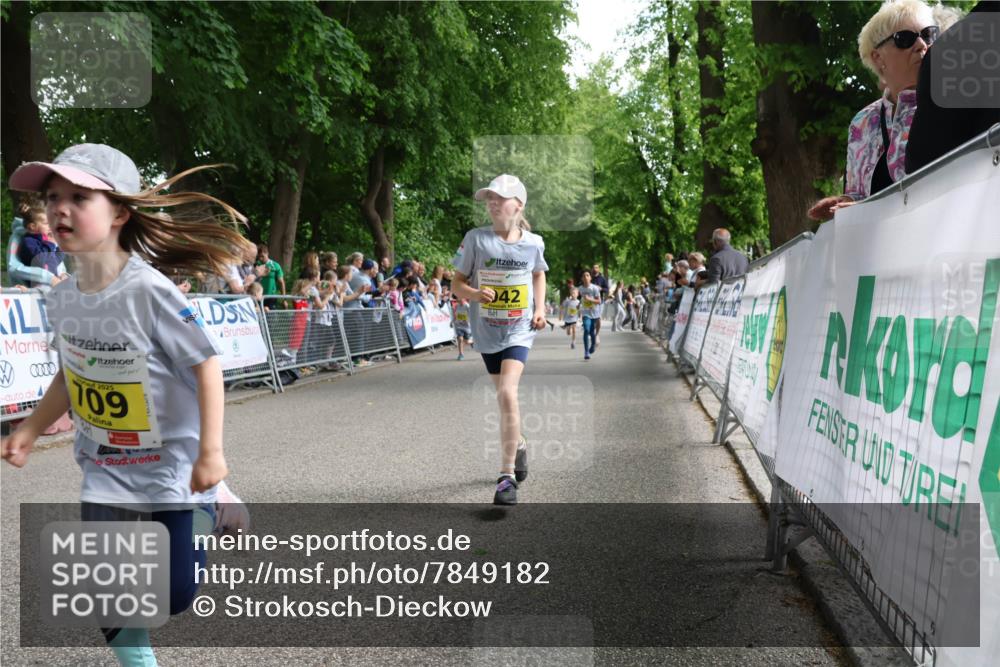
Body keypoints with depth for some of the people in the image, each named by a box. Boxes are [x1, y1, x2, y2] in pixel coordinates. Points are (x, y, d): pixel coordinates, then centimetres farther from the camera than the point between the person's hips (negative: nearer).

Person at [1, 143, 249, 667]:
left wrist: (210, 452, -24)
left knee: (174, 594, -2)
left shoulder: (149, 291, -23)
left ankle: (212, 506, 26)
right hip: (106, 463, 6)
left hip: (172, 460, -5)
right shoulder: (61, 299, -3)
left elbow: (206, 365, -21)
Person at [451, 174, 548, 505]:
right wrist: (475, 294, -24)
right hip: (486, 330, 2)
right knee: (504, 397, 15)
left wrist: (540, 308, 2)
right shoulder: (475, 239, -9)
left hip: (519, 330, -2)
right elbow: (457, 283, -3)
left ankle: (507, 475, -13)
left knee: (507, 394, -20)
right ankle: (519, 444, 47)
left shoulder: (533, 243, -5)